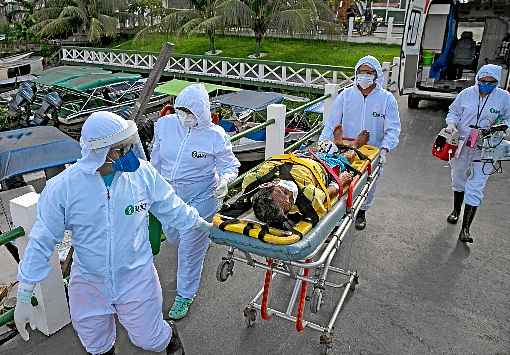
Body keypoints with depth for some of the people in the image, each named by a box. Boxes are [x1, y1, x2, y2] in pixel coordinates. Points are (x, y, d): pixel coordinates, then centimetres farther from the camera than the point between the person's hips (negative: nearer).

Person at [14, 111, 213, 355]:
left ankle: (169, 335, 50)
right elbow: (41, 243, -11)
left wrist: (202, 225, 10)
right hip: (89, 284, 1)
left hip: (137, 279, -1)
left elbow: (171, 207, 0)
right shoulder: (61, 187, -20)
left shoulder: (143, 173, -17)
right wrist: (24, 298, -7)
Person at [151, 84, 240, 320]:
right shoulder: (164, 125, -8)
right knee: (173, 237, 24)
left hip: (200, 198, -5)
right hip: (169, 195, 5)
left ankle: (185, 296, 23)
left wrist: (224, 180, -30)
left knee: (190, 248, 1)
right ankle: (203, 236, 59)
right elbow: (156, 159, 7)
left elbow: (230, 166, -7)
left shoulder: (215, 136, -17)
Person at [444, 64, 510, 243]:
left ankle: (465, 228, 1)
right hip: (462, 145, 3)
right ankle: (456, 211, 45)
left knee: (475, 188, -6)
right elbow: (453, 112, 8)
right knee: (458, 180, 20)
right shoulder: (467, 94, -4)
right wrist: (451, 123, -12)